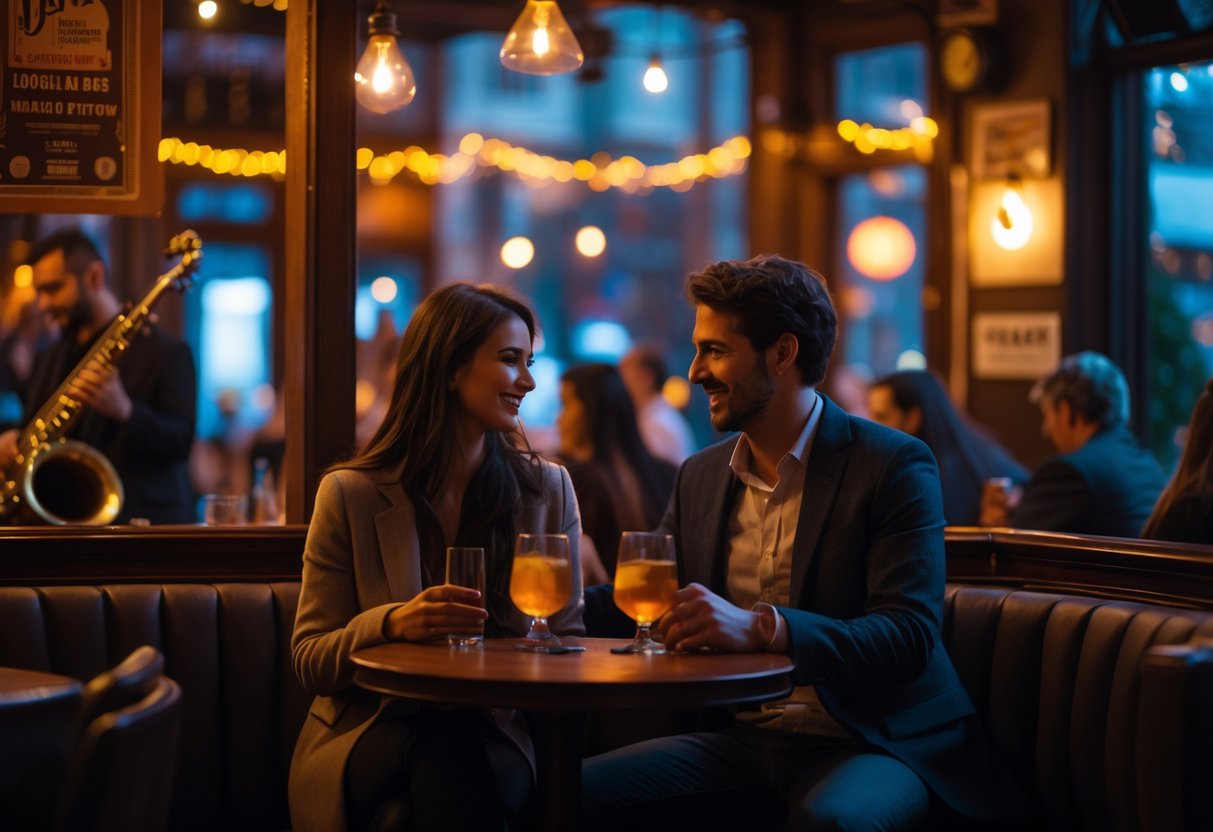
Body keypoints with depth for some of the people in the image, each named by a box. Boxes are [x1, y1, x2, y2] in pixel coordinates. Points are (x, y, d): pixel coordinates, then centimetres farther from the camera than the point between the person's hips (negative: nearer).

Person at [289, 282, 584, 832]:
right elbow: (310, 662, 0)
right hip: (369, 738, -1)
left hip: (496, 732, 1)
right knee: (443, 749, -36)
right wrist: (391, 623, -21)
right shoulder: (351, 494, 2)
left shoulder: (548, 489, 9)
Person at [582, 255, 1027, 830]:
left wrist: (762, 628, -32)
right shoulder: (699, 477, 14)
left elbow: (909, 636, -18)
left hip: (870, 741, -6)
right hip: (743, 737, 6)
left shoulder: (894, 465, -7)